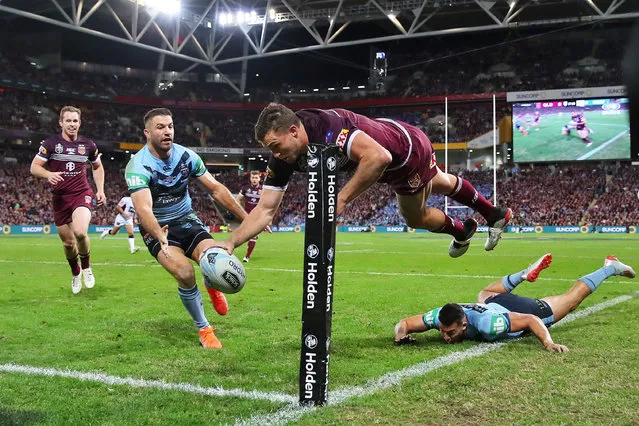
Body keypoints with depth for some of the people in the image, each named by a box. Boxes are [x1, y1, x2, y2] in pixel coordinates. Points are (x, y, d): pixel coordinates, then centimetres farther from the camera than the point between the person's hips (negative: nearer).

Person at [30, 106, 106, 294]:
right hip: (60, 198, 1)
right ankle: (75, 273, 35)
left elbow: (97, 167, 19)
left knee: (80, 232, -27)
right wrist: (48, 174, -24)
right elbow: (34, 167, -3)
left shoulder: (88, 145, 3)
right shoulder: (51, 143, -3)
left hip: (82, 194, -1)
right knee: (68, 242, 6)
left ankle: (86, 267, 1)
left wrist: (100, 190, 7)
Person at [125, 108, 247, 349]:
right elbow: (143, 209, -36)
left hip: (186, 220, 4)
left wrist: (246, 218, -7)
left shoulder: (186, 156, -9)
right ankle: (203, 329, -5)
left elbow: (216, 189, -3)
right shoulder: (138, 166, -22)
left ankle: (212, 287, 19)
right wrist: (160, 237, -55)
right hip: (157, 229, -3)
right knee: (185, 273, -28)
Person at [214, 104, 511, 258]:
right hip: (391, 166, 8)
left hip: (408, 147, -8)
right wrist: (231, 242, -33)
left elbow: (378, 157, -54)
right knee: (440, 184, 30)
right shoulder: (283, 159, -21)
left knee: (415, 218, 15)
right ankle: (495, 215, 57)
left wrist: (342, 198, -50)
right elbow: (265, 209, -21)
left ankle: (460, 232, 47)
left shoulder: (325, 126, -44)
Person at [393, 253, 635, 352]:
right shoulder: (440, 316, -35)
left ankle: (610, 268, 44)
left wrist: (548, 343, -51)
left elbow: (531, 320, -37)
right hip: (496, 303, 5)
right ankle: (528, 273, 58)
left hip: (525, 311, -5)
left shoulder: (487, 324, -47)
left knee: (572, 299, 20)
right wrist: (400, 334, -45)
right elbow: (404, 323, -24)